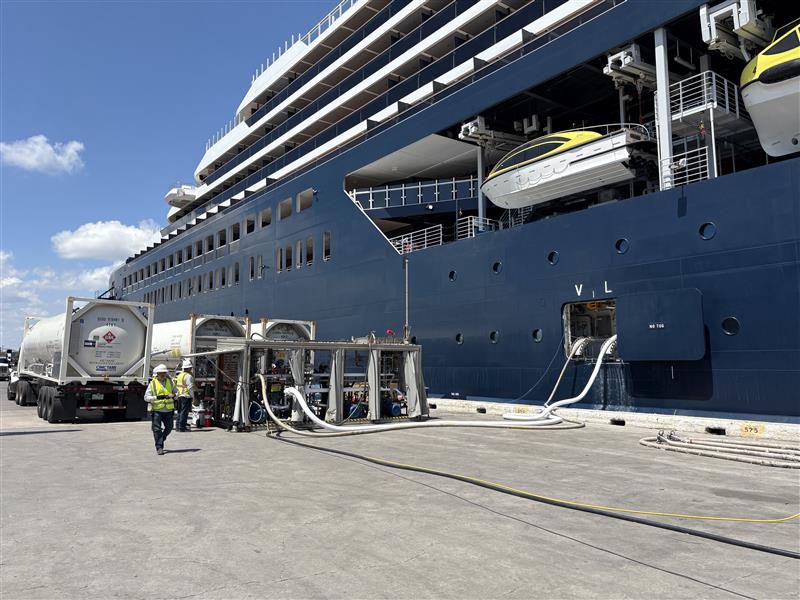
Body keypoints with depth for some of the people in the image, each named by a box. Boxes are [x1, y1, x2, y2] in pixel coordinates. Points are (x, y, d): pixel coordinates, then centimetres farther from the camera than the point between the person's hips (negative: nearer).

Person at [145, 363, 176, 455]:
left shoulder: (170, 381, 8)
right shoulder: (152, 383, -3)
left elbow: (175, 392, 16)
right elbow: (146, 397, -7)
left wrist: (173, 395, -8)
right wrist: (157, 397, -22)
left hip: (168, 410, 4)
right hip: (157, 410, -4)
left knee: (169, 428, 9)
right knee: (157, 429, -3)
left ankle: (160, 440, 34)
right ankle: (159, 447, 4)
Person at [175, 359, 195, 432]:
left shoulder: (179, 375, 14)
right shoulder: (188, 376, -13)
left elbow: (177, 385, 17)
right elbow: (190, 387, -16)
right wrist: (193, 397, -10)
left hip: (179, 395, 9)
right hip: (186, 396, -9)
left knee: (180, 411, 15)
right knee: (184, 412, -5)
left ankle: (178, 427, 18)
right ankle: (182, 427, -4)